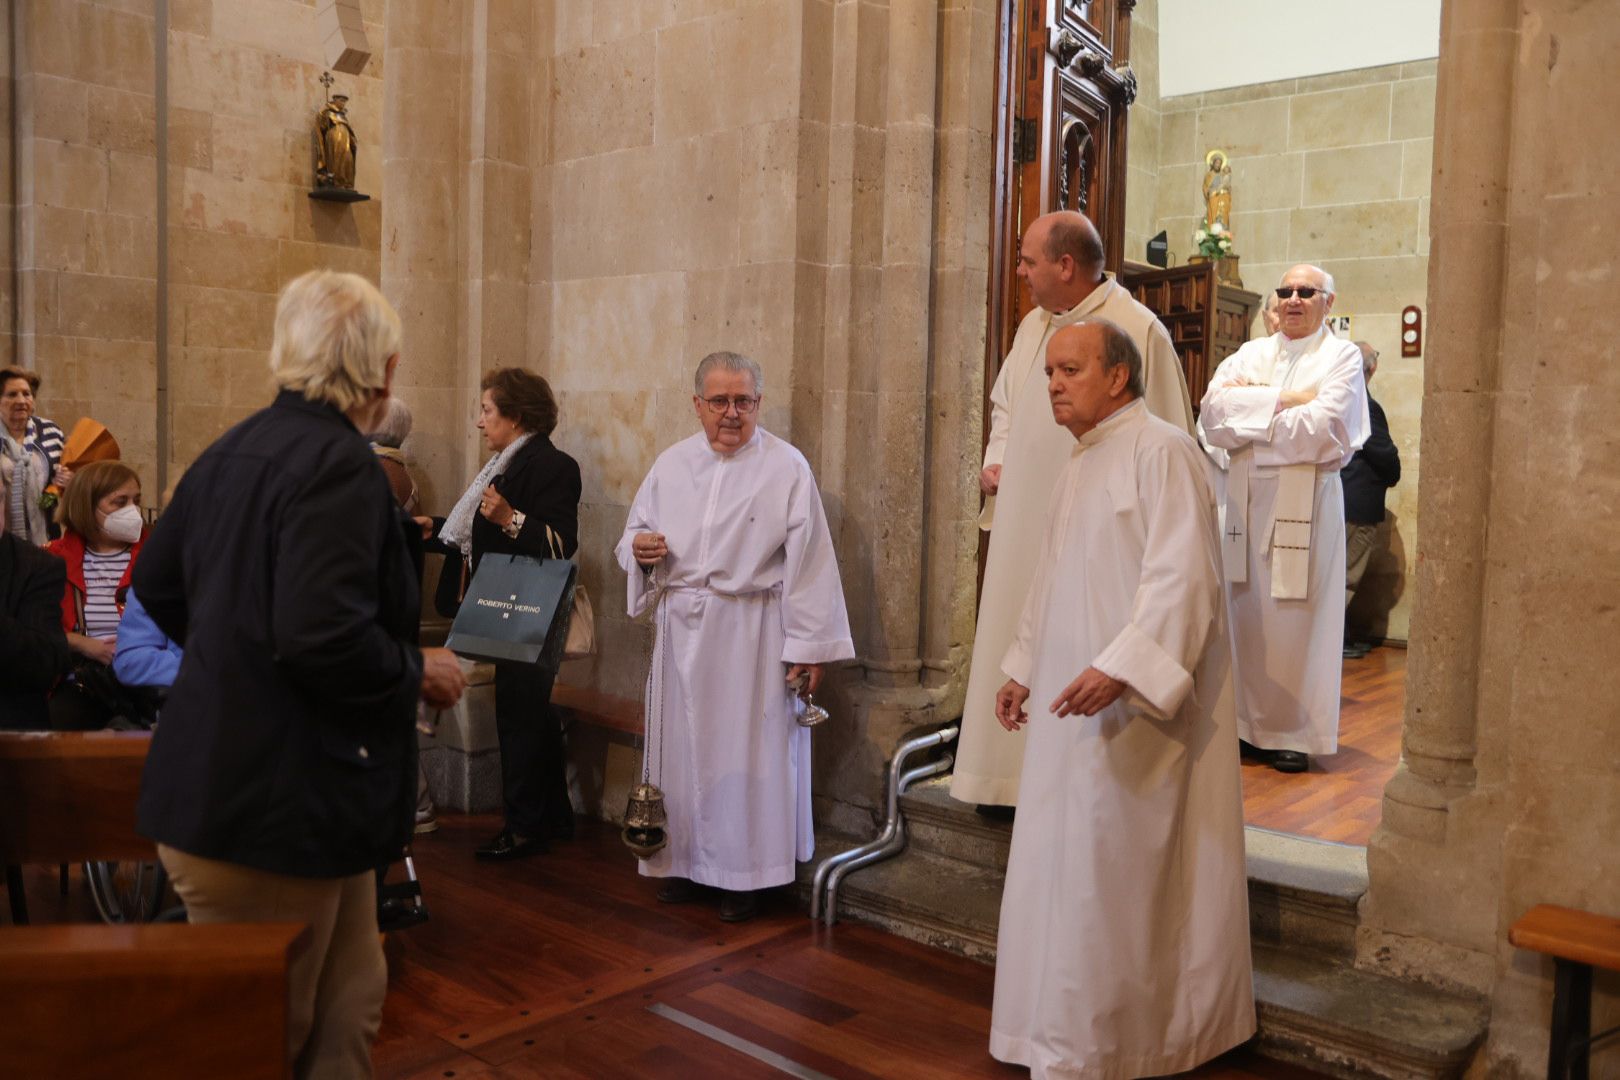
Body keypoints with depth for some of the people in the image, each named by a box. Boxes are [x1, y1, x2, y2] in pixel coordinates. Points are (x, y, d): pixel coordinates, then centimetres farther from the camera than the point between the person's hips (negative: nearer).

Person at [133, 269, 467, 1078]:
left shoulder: (232, 450, 8)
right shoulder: (339, 463, -20)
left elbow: (157, 584, 18)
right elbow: (324, 637, -30)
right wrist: (419, 672, -13)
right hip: (274, 808, -9)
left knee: (349, 1001, 18)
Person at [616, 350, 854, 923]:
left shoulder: (787, 467, -5)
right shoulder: (672, 464, 9)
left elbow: (808, 561, -9)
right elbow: (636, 532, 17)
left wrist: (808, 646, -12)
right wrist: (638, 546, -8)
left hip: (751, 634, -4)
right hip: (682, 631, 4)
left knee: (748, 748, 1)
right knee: (683, 743, 10)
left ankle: (743, 871, 16)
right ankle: (685, 859, 26)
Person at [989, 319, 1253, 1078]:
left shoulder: (1161, 451, -12)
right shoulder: (1081, 462, 16)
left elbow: (1182, 577, -22)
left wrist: (1120, 667, -29)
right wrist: (1024, 667, 20)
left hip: (1128, 710, -9)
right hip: (1074, 706, 9)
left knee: (1105, 870, -4)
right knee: (1066, 866, 13)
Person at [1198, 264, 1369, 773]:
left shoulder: (1341, 357, 5)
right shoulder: (1251, 354, 16)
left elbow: (1321, 428, -12)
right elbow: (1213, 406, -1)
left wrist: (1245, 416, -4)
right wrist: (1282, 400, -10)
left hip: (1303, 502, -3)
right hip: (1241, 499, 4)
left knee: (1294, 615, -1)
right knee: (1241, 612, 3)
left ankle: (1294, 732, 8)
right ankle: (1244, 724, 12)